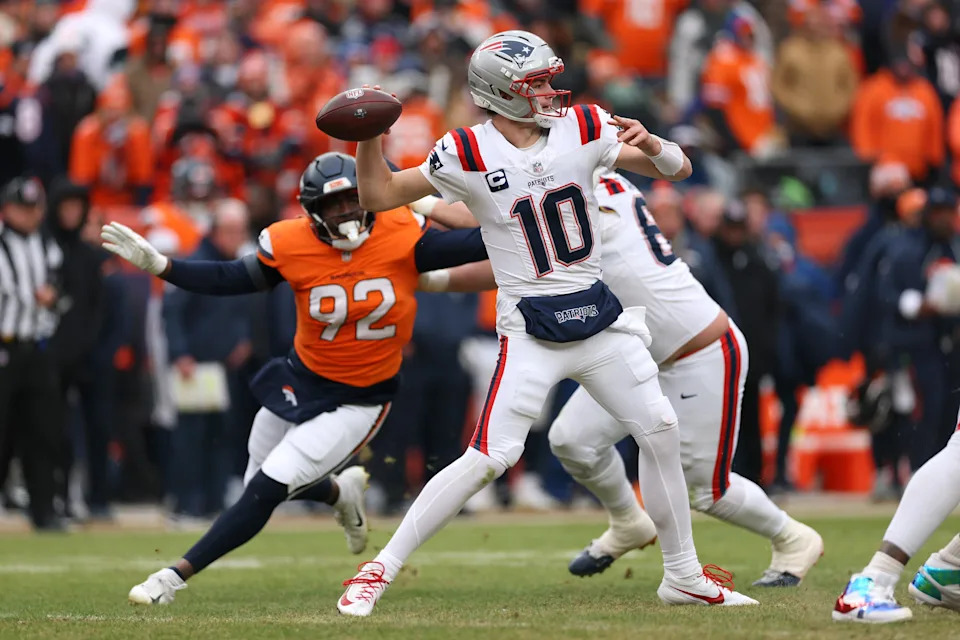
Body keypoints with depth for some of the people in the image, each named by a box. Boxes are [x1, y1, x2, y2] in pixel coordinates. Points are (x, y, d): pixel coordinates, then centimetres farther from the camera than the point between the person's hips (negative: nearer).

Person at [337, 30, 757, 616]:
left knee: (660, 430, 2)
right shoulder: (469, 154, -11)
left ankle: (683, 577, 18)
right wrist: (371, 138, -20)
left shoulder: (583, 129, -1)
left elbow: (677, 170, 4)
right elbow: (378, 196, -3)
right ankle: (380, 570, -7)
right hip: (531, 333, -5)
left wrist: (650, 144, -18)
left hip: (599, 318, 5)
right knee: (491, 457, -15)